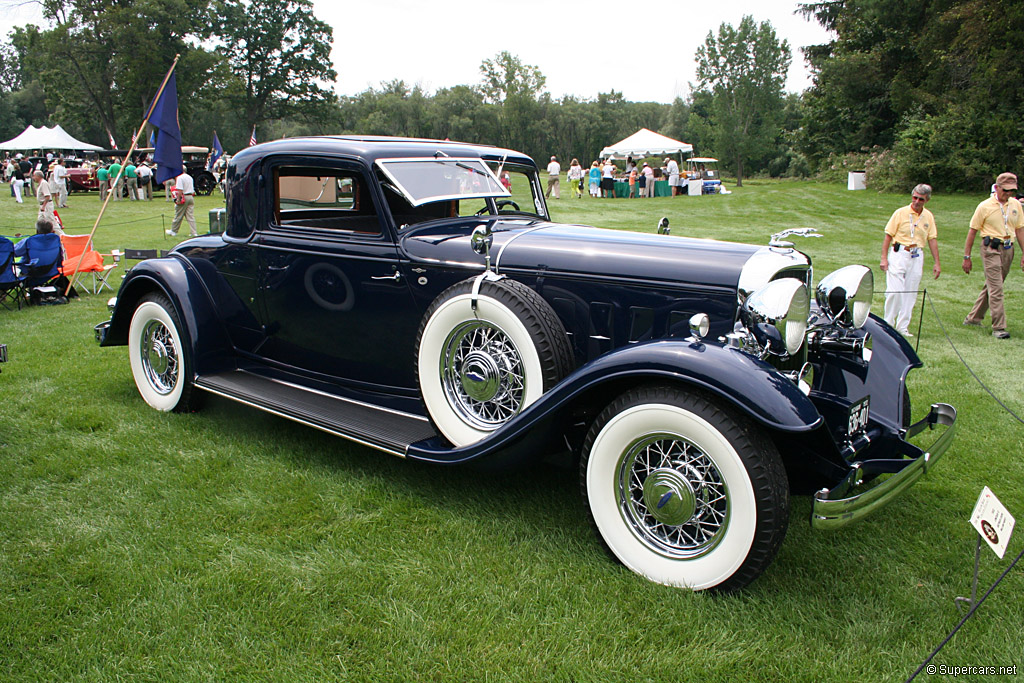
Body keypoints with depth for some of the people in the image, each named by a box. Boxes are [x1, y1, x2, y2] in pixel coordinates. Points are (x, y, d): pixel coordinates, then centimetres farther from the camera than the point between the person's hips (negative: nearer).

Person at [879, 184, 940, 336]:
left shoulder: (928, 217, 9)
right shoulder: (901, 213, -2)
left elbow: (932, 239, 12)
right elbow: (888, 235, -2)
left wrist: (936, 262, 8)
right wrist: (884, 258, -9)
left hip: (917, 256, 4)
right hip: (899, 254, -4)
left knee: (911, 294, 4)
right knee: (895, 290, -11)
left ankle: (903, 327, 11)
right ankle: (888, 325, 0)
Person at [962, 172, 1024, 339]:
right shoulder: (985, 206, -5)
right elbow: (972, 231, -3)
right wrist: (967, 257, -4)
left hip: (1008, 249, 5)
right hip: (991, 249, -5)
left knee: (991, 286, 11)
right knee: (996, 289, -9)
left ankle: (973, 318, 24)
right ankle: (998, 327, -8)